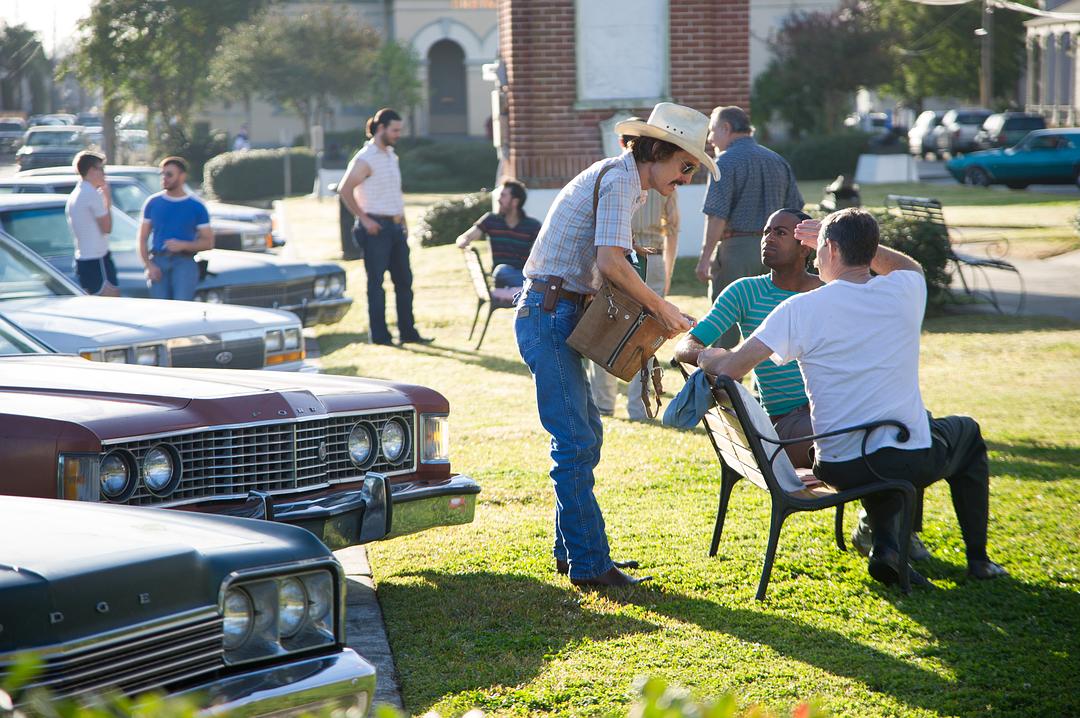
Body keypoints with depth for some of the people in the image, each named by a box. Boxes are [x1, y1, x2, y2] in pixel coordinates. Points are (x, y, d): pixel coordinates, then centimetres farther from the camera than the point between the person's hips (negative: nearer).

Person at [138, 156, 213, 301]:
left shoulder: (196, 206, 6)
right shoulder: (153, 203, 12)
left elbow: (208, 242, 6)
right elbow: (142, 239, 12)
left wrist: (183, 245, -10)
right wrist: (148, 265, -3)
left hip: (184, 262, -2)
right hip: (158, 262, 2)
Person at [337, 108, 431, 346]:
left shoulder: (391, 155, 16)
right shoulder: (365, 159, -11)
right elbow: (345, 190, -15)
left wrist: (403, 220, 16)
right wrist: (364, 219, -15)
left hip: (395, 227, 8)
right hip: (376, 227, -8)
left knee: (404, 280, 9)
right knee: (376, 282, -3)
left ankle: (408, 332, 16)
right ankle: (379, 336, 1)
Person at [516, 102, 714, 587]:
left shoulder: (619, 179, 19)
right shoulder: (620, 179, -13)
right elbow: (610, 262, -25)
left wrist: (650, 310, 7)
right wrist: (661, 308, -14)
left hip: (556, 315, 11)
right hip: (549, 315, -11)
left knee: (585, 434, 15)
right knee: (575, 442, -10)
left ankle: (571, 551, 22)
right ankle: (588, 564, -9)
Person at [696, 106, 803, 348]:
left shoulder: (726, 162, -7)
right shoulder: (778, 161, 14)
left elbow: (717, 216, -15)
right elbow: (794, 211, 14)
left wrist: (705, 256, -13)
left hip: (736, 247, -6)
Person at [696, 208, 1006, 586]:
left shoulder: (801, 308, -11)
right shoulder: (904, 291, -2)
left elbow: (730, 366, -12)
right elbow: (909, 264, 26)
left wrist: (707, 356, 10)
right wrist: (856, 242, 22)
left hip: (839, 467, 0)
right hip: (913, 460, 1)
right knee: (967, 432, 34)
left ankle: (885, 543, 10)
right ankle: (977, 558, 31)